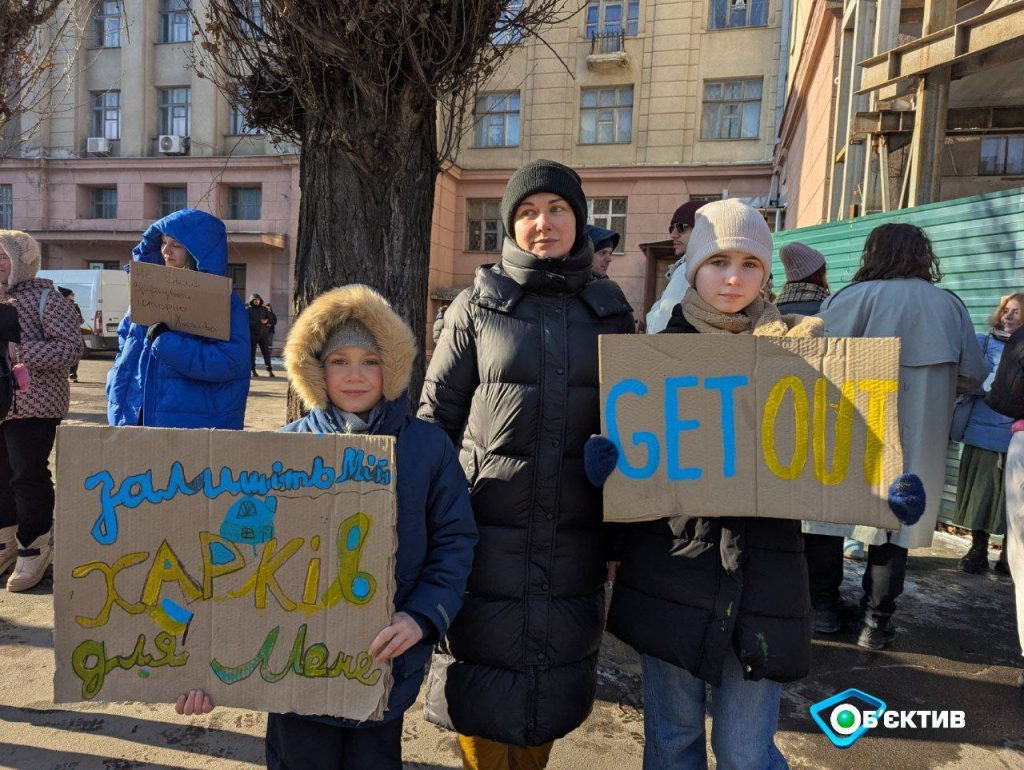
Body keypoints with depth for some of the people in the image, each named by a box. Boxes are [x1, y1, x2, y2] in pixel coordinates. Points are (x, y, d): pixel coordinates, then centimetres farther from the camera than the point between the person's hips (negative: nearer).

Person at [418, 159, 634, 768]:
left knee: (553, 689, 17)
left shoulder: (609, 309, 6)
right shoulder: (478, 305, -1)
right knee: (485, 691, 9)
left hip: (575, 540, 3)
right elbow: (436, 415, 1)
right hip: (488, 533, -2)